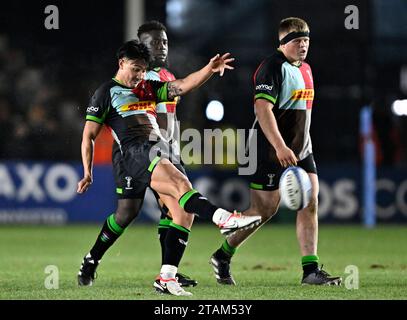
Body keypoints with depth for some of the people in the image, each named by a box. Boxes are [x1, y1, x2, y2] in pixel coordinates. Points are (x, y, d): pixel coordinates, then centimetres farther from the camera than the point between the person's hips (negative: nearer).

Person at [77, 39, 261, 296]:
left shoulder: (149, 88, 27)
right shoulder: (107, 93, 11)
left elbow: (183, 86, 15)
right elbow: (89, 135, 9)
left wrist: (210, 69, -2)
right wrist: (88, 173, 1)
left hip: (162, 152, 7)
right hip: (136, 151, -7)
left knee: (184, 210, -10)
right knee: (182, 185, -32)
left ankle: (167, 277, -10)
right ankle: (224, 219, -52)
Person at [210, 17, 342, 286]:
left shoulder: (305, 69, 15)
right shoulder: (273, 67, -14)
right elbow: (262, 108, -23)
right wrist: (280, 147, -30)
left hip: (301, 151, 8)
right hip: (271, 152, -8)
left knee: (310, 204, -4)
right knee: (264, 210, -3)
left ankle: (311, 270, -5)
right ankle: (222, 257, 15)